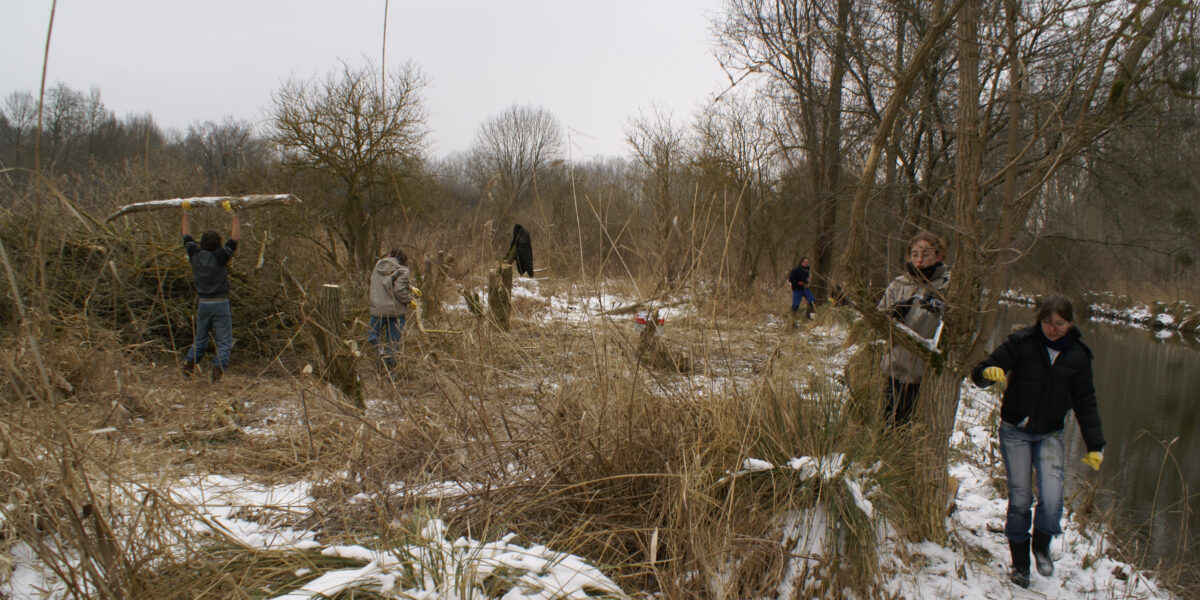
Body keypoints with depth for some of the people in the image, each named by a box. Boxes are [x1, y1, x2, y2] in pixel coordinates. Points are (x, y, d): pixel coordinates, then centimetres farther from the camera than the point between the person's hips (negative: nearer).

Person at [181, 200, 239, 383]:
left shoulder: (195, 256, 0)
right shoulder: (219, 257, -13)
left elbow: (186, 235, 15)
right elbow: (236, 237, -12)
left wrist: (187, 212, 20)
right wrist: (231, 213, -10)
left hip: (202, 304, 5)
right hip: (220, 304, -5)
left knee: (200, 339, 19)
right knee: (224, 341, 0)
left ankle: (189, 363, 9)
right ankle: (218, 367, -15)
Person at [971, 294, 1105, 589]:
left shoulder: (1078, 355, -1)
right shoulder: (1021, 343, -10)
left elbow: (1085, 403, 6)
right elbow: (980, 373, -10)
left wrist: (1095, 445, 2)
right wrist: (989, 372, -34)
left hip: (1050, 435, 2)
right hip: (1015, 432, -1)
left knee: (1051, 498, -14)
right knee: (1019, 499, 0)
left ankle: (1041, 546, 15)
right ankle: (1020, 563, 19)